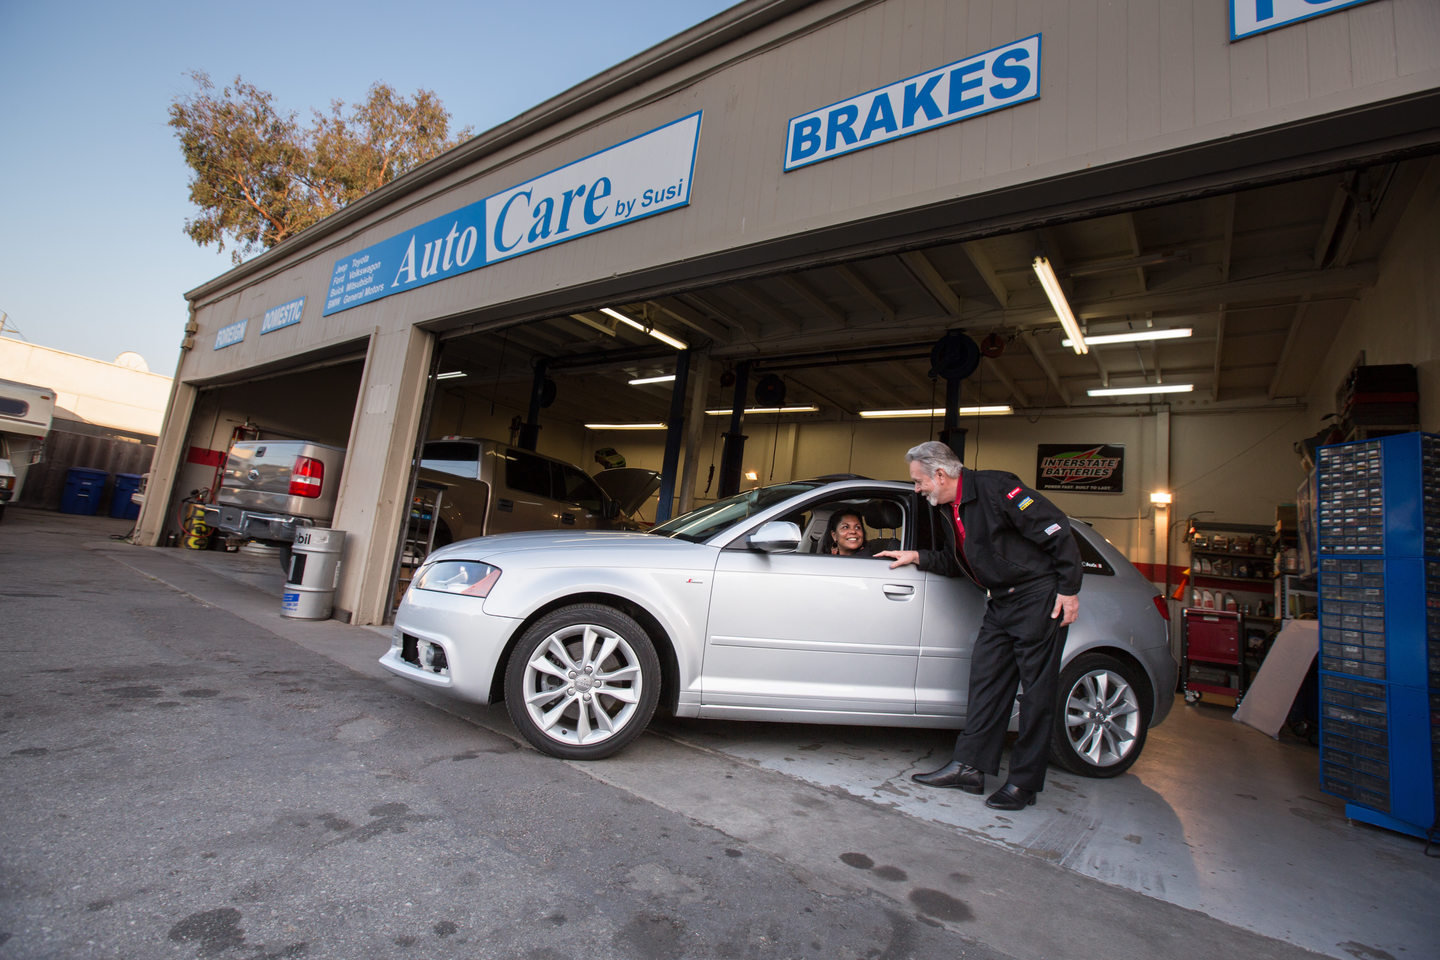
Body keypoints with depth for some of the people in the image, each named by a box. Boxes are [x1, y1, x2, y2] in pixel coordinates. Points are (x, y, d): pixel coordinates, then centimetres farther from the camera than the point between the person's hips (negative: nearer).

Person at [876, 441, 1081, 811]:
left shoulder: (994, 488, -18)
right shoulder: (947, 510, 9)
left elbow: (1057, 531, -17)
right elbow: (954, 563, 18)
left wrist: (1069, 589, -16)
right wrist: (916, 556, 3)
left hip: (1039, 598, -8)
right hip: (1001, 603, 8)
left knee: (1037, 691, 0)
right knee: (986, 680, 6)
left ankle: (1023, 783, 8)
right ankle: (969, 767, 12)